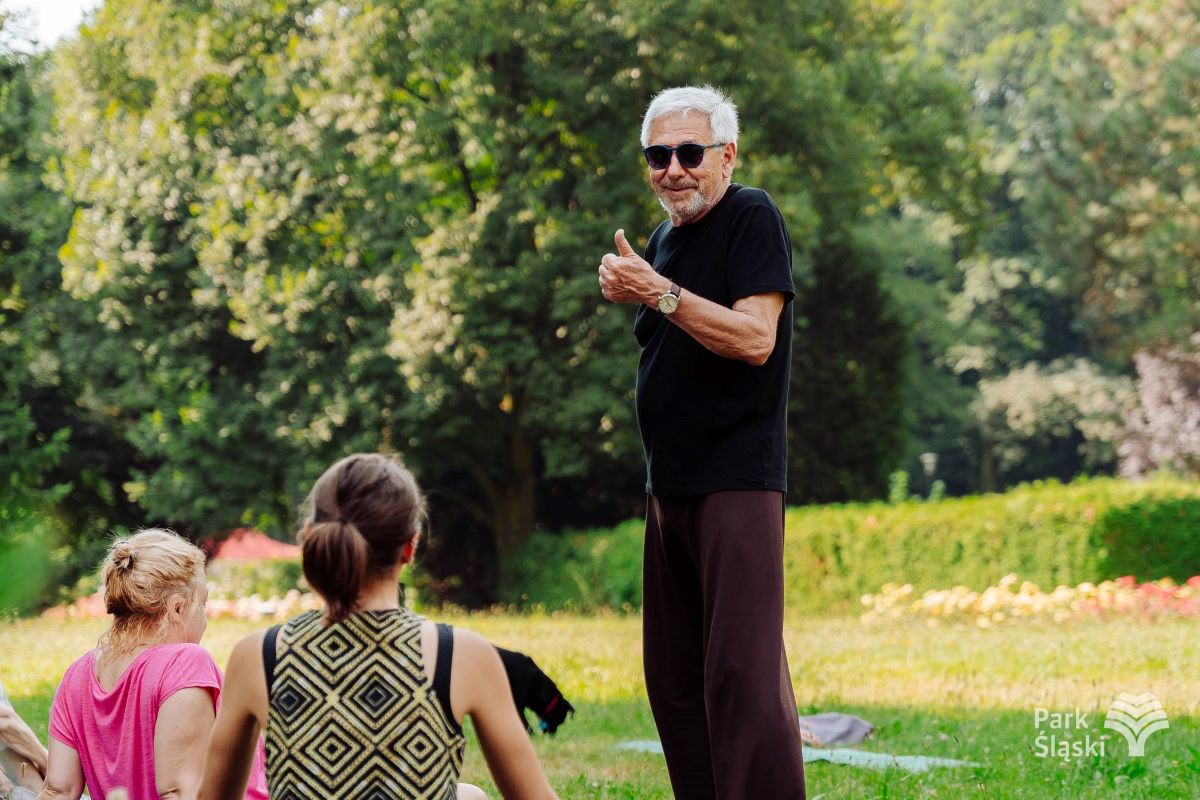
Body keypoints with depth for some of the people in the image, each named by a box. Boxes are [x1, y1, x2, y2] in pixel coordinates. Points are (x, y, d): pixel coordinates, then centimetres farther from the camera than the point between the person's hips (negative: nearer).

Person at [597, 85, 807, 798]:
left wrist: (659, 292, -21)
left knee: (743, 669, -16)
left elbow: (755, 340, -19)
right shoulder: (661, 241, 17)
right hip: (670, 483, 9)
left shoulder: (752, 218, -8)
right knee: (672, 675, 11)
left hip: (736, 475, -9)